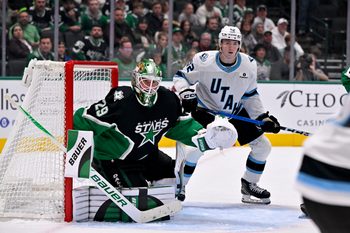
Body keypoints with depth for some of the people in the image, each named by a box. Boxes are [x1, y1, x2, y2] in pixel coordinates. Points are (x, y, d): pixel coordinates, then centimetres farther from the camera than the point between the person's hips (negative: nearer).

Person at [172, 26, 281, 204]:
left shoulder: (249, 65, -10)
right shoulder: (204, 61, -21)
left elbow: (250, 95, 3)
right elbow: (181, 77, -10)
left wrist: (264, 117, -2)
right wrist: (186, 93, -29)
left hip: (236, 113, 4)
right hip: (205, 111, -4)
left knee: (262, 146, 2)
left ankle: (249, 185, 21)